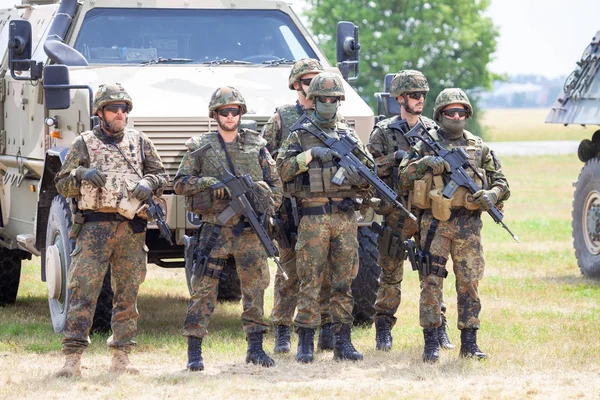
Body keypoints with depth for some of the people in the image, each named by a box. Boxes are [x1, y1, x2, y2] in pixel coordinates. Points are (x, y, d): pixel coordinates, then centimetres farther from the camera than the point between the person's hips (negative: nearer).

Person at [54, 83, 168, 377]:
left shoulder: (140, 142, 13)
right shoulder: (84, 144, 7)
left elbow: (162, 175, 17)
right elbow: (62, 185, 8)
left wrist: (148, 184, -5)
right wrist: (82, 174, -13)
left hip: (132, 229, 3)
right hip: (95, 226, -3)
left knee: (127, 295, 6)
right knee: (83, 291, -10)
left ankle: (121, 357, 13)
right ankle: (72, 360, -12)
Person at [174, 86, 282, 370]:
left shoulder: (257, 146, 10)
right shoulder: (200, 147, 4)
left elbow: (275, 185, 14)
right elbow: (180, 183, 1)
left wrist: (267, 205, -5)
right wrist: (210, 184, -14)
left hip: (249, 231, 2)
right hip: (214, 228, -2)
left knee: (255, 288, 3)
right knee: (203, 289, -4)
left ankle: (255, 347, 12)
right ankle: (194, 352, -1)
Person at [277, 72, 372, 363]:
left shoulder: (349, 136, 15)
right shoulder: (299, 136, 5)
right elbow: (282, 169, -6)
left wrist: (359, 176, -5)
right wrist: (309, 155, -17)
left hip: (345, 216, 3)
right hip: (312, 216, -3)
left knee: (343, 282, 5)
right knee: (310, 281, -4)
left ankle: (342, 341, 9)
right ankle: (305, 342, -1)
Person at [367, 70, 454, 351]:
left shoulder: (433, 130, 11)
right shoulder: (383, 132, 2)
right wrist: (395, 158, -17)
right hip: (397, 214, -3)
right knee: (391, 274, 1)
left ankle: (438, 328, 11)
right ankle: (383, 330, 8)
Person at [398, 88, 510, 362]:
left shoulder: (478, 147, 12)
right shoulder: (426, 144, 5)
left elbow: (500, 180, 16)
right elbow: (403, 179, 0)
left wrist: (492, 195, -6)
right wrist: (424, 162, -15)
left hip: (468, 224, 2)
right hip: (434, 223, -2)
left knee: (469, 283, 3)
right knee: (431, 282, -3)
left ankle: (469, 342, 10)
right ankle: (430, 343, 2)